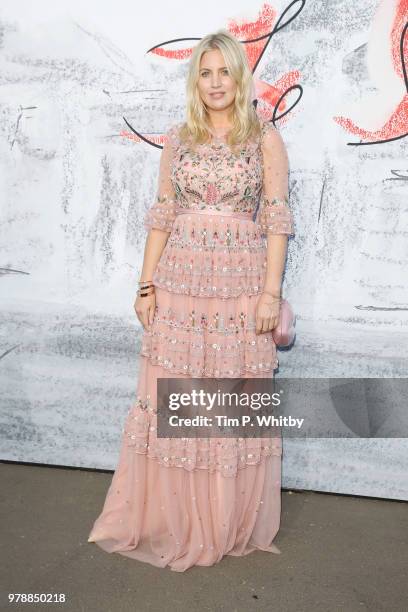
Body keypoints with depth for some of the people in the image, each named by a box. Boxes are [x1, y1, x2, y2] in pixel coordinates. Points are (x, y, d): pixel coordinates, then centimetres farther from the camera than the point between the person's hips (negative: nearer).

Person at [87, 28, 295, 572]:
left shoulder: (265, 137, 4)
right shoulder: (177, 139, 11)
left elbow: (277, 219, -2)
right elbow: (161, 217, 9)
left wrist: (272, 291, -10)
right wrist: (146, 286, 3)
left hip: (242, 286, -2)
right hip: (180, 284, 3)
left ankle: (232, 522, 25)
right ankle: (170, 517, 26)